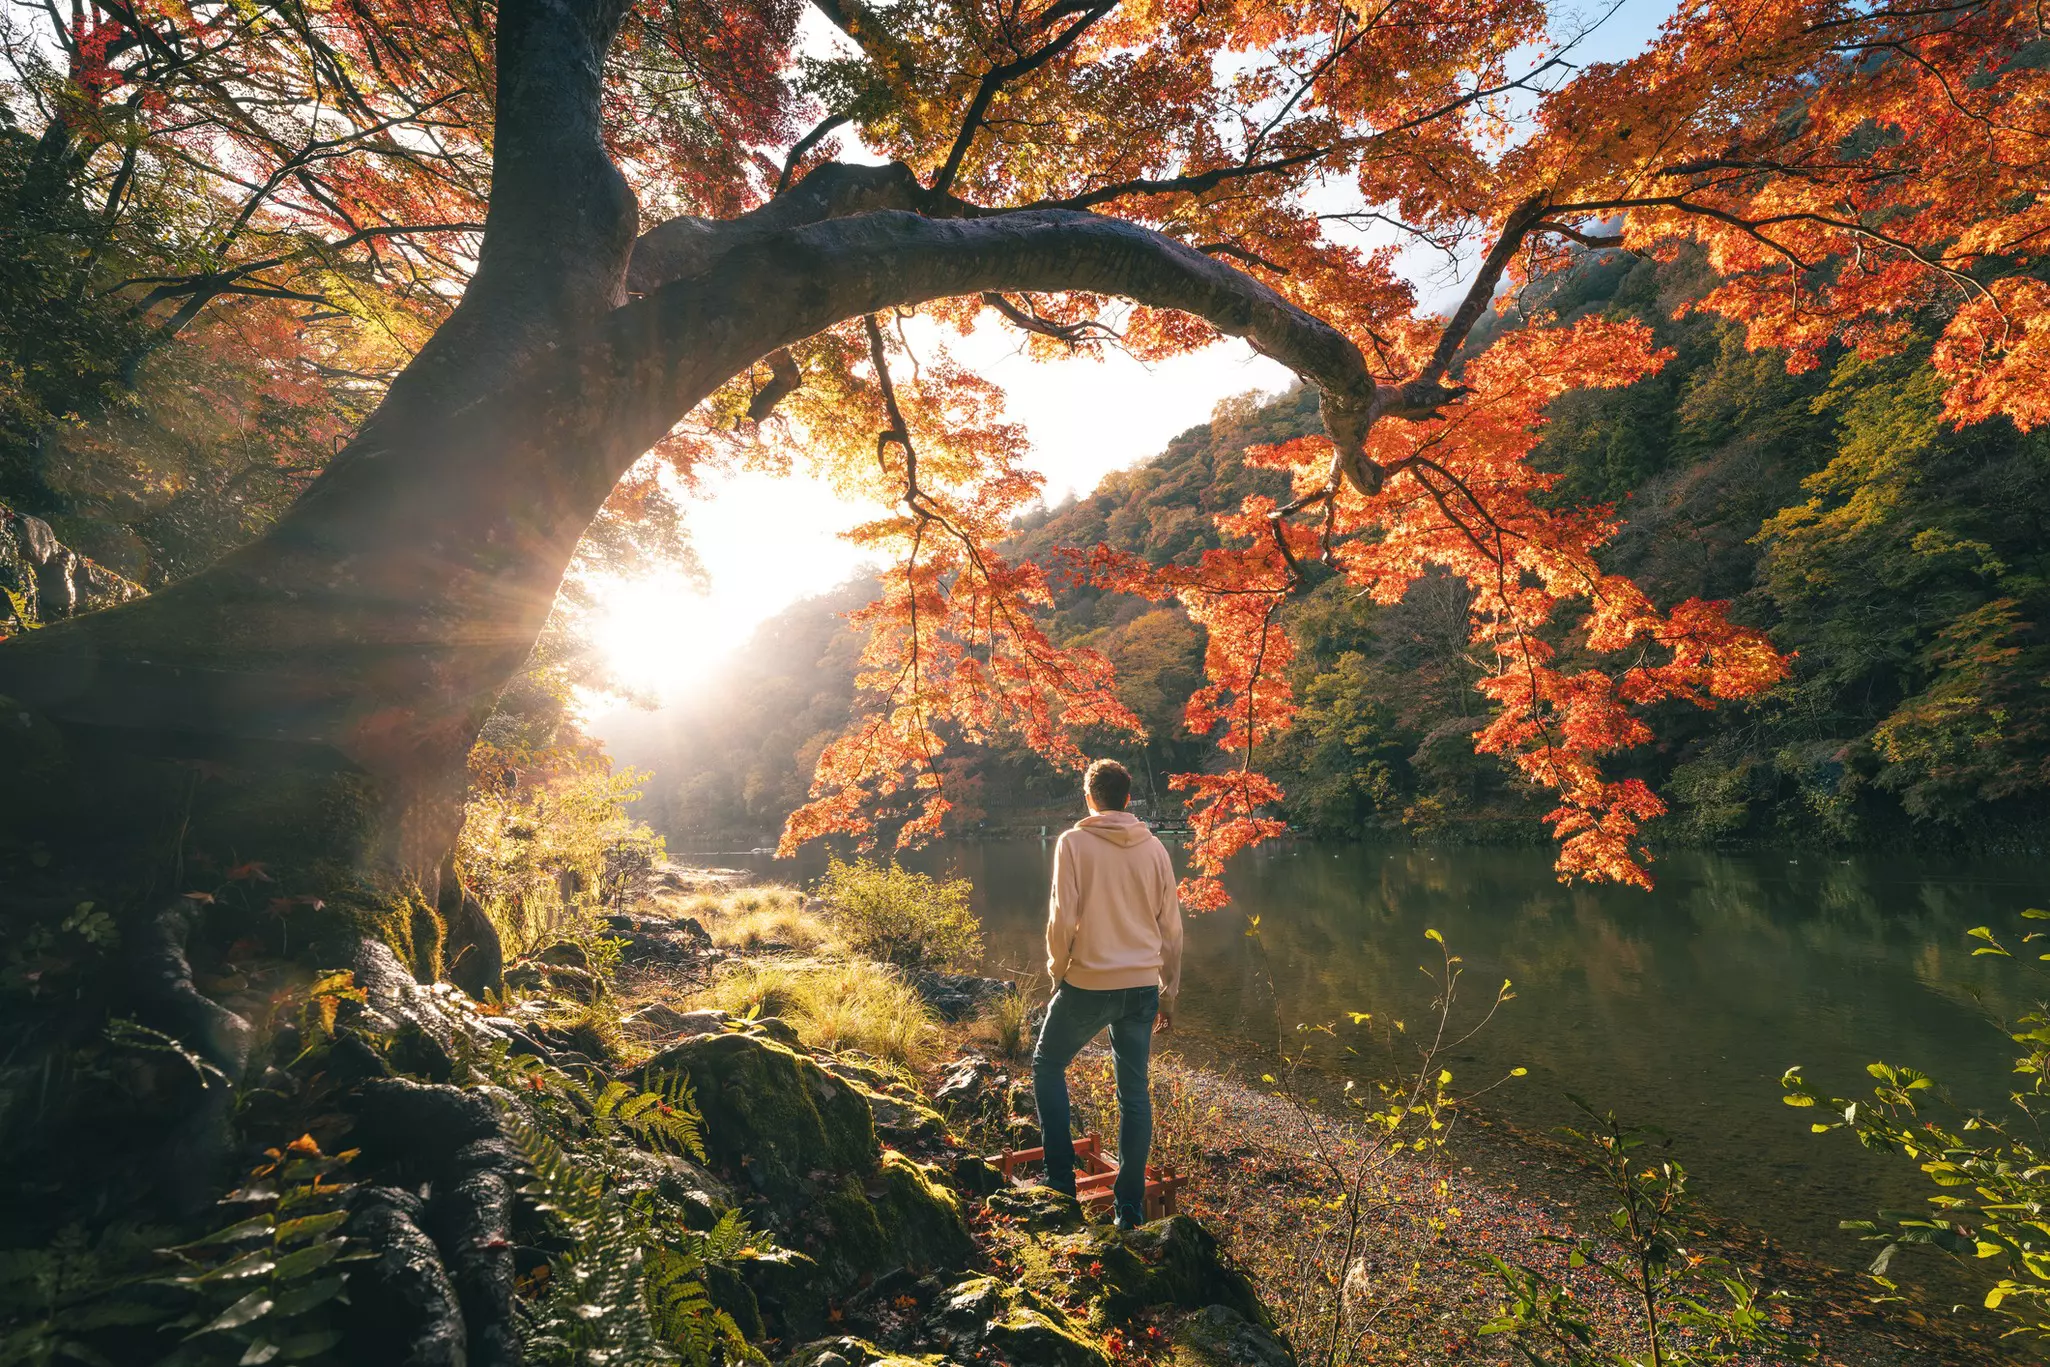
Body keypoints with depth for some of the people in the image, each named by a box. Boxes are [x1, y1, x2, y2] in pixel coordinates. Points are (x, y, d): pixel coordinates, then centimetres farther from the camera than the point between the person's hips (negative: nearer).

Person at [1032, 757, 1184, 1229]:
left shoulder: (1074, 842, -7)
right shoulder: (1154, 848, 4)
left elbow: (1063, 918, -11)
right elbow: (1171, 929, 8)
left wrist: (1058, 970, 5)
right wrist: (1167, 995, 17)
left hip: (1088, 983, -4)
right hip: (1142, 986, 4)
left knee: (1048, 1065, 18)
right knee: (1134, 1090, 14)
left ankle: (1061, 1177, 17)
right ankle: (1130, 1205, 20)